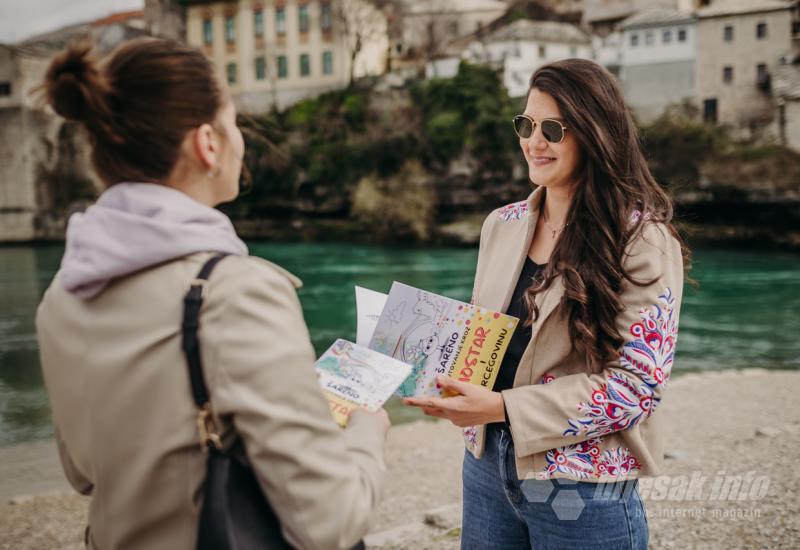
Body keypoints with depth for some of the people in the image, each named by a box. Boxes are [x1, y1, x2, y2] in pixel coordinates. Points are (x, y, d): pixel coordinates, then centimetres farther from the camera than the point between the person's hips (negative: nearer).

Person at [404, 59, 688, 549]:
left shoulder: (643, 241, -13)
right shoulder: (503, 225, 5)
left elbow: (637, 383, -18)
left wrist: (503, 408, -24)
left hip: (582, 489, -5)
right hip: (487, 465, 5)